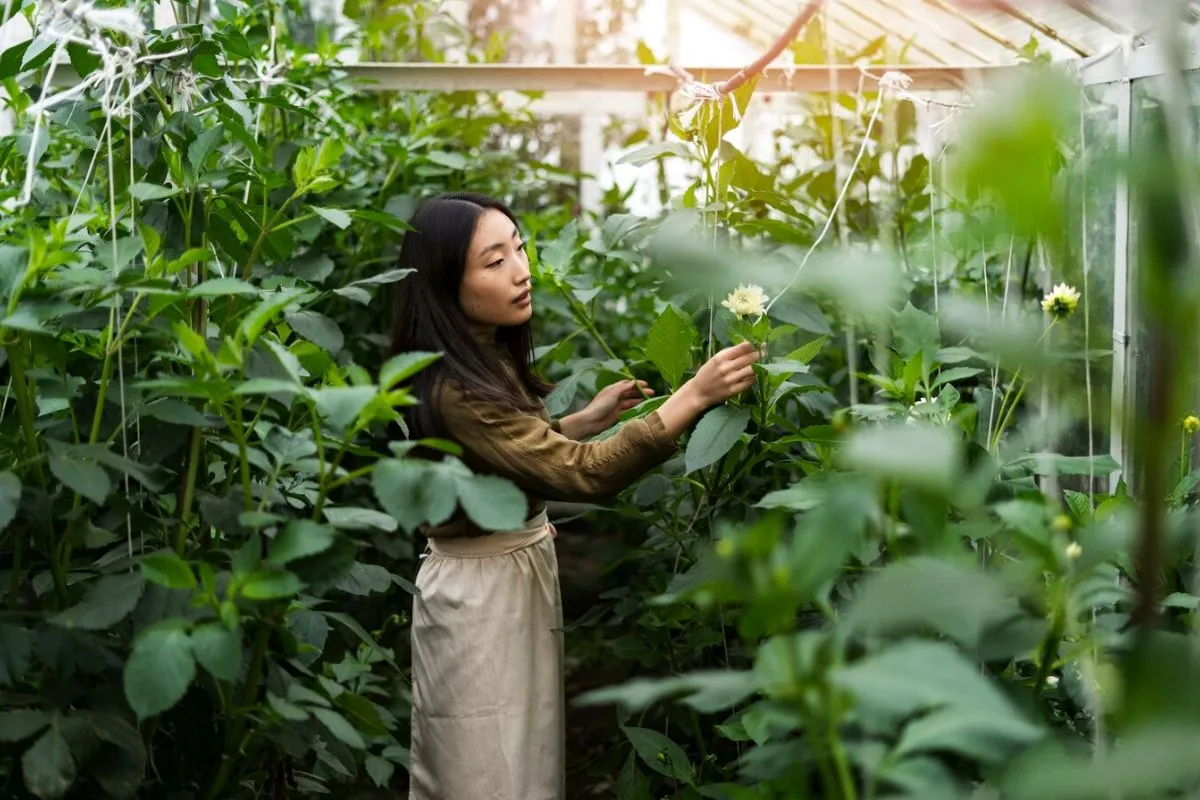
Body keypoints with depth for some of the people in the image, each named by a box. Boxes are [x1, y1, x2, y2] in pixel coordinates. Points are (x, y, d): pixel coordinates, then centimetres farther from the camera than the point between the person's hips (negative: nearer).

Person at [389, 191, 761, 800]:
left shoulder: (487, 355, 3)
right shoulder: (455, 389, -28)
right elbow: (582, 475, -33)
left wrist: (588, 420, 4)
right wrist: (695, 395, -35)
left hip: (514, 572, 9)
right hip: (483, 595, -9)